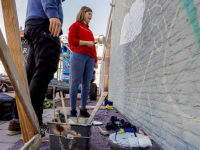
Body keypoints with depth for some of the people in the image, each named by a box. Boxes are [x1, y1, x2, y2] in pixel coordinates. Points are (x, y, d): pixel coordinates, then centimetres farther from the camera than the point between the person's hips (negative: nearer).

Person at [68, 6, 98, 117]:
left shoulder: (89, 30, 27)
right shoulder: (76, 25, 11)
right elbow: (71, 39, -4)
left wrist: (95, 60, 15)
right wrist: (86, 42, -8)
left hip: (90, 58, 6)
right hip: (78, 56, -5)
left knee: (86, 85, 1)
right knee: (75, 83, -5)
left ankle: (83, 109, 8)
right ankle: (73, 110, 2)